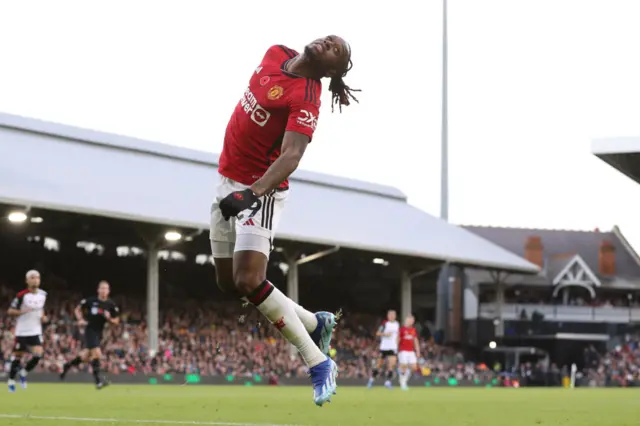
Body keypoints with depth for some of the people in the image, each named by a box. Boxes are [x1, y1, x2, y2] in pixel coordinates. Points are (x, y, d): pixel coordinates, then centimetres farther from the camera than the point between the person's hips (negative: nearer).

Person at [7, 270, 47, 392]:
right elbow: (10, 311, -9)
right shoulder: (22, 295, -12)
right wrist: (22, 311, -26)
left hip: (36, 331, 4)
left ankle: (24, 373, 13)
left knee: (38, 355, -11)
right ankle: (11, 381, 19)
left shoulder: (43, 294, 4)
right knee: (17, 356, 2)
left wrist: (43, 317, 1)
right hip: (22, 331, -4)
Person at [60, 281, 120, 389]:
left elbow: (116, 321, 5)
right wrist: (80, 319, -10)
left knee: (86, 356, 14)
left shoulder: (111, 305, -1)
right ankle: (98, 380, -14)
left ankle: (68, 365, 40)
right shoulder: (91, 300, -8)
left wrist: (109, 318, -16)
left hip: (99, 332, 5)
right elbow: (78, 309, 6)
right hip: (90, 330, -5)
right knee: (97, 353, -19)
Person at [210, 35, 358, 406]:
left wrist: (252, 193, -47)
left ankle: (319, 364, -11)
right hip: (229, 181, 8)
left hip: (262, 190, -8)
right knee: (229, 283, 11)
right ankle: (316, 323, 27)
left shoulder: (306, 100, -21)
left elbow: (291, 156, -33)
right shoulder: (276, 55, 2)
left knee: (248, 280, -22)